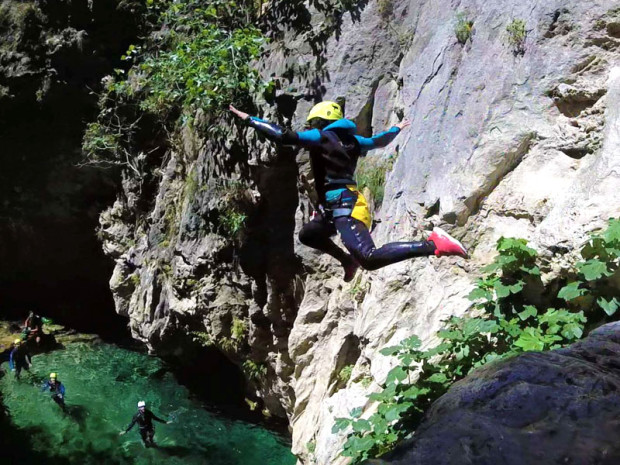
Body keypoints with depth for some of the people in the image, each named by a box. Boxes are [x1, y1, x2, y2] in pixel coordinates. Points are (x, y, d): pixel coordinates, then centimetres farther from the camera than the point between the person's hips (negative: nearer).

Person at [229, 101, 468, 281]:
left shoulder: (320, 136, -2)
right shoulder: (351, 139, 19)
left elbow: (283, 136, -11)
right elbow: (379, 141, 35)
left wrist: (249, 119, -3)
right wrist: (397, 128, 56)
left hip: (344, 206, -9)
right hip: (348, 201, 9)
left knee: (369, 258, -23)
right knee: (307, 234, 24)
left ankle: (434, 244, -28)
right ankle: (348, 261, 26)